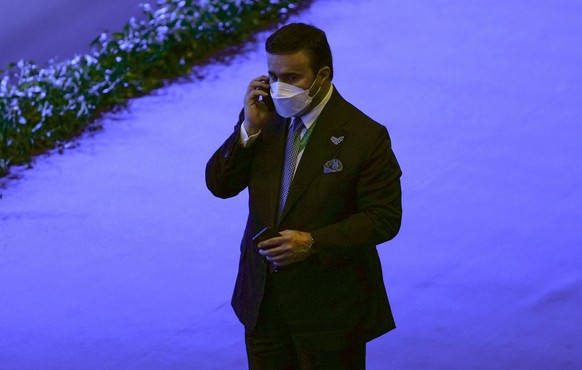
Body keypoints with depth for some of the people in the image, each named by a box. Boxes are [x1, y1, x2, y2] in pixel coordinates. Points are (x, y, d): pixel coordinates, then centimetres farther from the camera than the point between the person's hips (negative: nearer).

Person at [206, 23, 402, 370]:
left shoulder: (365, 136, -15)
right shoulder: (265, 118, 1)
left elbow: (384, 218, -14)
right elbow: (219, 185, 1)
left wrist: (313, 243, -25)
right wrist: (250, 129, -14)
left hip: (330, 307, -5)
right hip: (264, 300, 5)